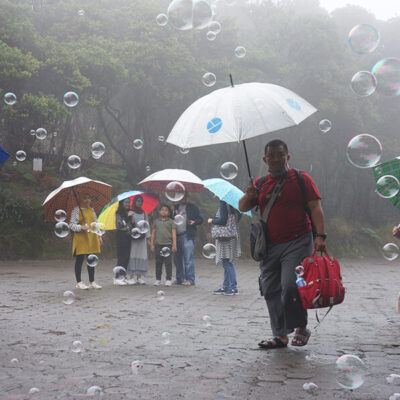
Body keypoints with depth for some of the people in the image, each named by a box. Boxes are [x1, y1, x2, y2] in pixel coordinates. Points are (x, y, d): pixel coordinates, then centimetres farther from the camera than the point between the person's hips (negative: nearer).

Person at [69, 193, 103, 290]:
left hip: (92, 238, 6)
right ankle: (79, 282, 7)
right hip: (81, 239, -6)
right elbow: (72, 225, -10)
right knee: (79, 261, 0)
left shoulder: (92, 210, 16)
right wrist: (82, 227, -24)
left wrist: (99, 236, 14)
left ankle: (92, 282, 13)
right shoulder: (76, 210, -3)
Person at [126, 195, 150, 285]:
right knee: (133, 255, -6)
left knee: (142, 255, 1)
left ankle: (139, 277, 4)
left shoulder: (144, 213, 13)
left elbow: (147, 225, 13)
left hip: (142, 237, 4)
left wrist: (148, 238, 9)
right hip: (133, 237, -4)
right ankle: (131, 276, -3)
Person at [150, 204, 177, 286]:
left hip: (168, 244, -2)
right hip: (158, 244, 2)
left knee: (168, 262, -2)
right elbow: (153, 233, 13)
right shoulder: (156, 221, 12)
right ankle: (158, 279, 14)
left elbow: (174, 234, 1)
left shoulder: (170, 222, 5)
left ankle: (168, 279, 4)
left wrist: (174, 245, -5)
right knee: (158, 262, 6)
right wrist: (152, 244, 8)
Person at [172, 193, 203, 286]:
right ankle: (179, 279, 18)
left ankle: (190, 280, -7)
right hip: (177, 236, 6)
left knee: (188, 258, -10)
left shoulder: (193, 207, 8)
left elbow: (200, 219, 6)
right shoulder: (176, 208, 21)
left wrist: (194, 222, -14)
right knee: (177, 258, 8)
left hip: (187, 236, -5)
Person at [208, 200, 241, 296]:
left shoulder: (223, 203, -16)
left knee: (228, 262, -4)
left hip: (226, 237, -10)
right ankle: (225, 287, 21)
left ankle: (233, 288, 0)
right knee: (226, 263, 14)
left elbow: (223, 220, -21)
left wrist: (212, 220, -2)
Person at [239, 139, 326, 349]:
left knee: (290, 285, -17)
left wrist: (320, 235, -15)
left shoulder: (301, 179, 3)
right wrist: (248, 196, -10)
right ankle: (281, 335, 12)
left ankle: (301, 328, 4)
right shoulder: (260, 183, 16)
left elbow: (315, 207, -3)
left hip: (297, 243, -5)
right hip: (269, 246, 5)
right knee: (271, 290, 3)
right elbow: (242, 207, 14)